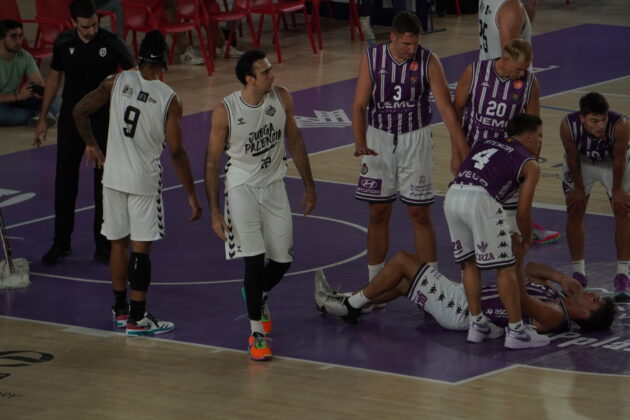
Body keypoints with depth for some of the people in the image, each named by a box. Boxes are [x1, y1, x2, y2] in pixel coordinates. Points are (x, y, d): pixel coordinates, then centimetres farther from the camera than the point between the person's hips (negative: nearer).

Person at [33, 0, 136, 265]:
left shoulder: (110, 43, -14)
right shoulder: (63, 44, -4)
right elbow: (54, 79, 8)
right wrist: (43, 119, 9)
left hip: (103, 119, -2)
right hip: (71, 117, 2)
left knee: (104, 182, 3)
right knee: (65, 180, 6)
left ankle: (103, 246, 12)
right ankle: (61, 244, 18)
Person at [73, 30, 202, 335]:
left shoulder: (118, 82, -4)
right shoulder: (169, 99, -12)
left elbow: (80, 110, -3)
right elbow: (176, 152, -13)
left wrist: (91, 145, 15)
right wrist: (191, 196, -6)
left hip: (114, 176, 4)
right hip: (144, 181, -4)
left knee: (119, 242, 15)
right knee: (141, 247, 1)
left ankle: (121, 310, 27)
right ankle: (137, 319, 3)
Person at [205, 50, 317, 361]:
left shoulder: (281, 98, -8)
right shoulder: (225, 111, -19)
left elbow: (294, 142, 6)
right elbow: (212, 162, -11)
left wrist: (309, 186, 9)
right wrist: (215, 212, -12)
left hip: (274, 186, 4)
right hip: (242, 189, -4)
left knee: (282, 260, 6)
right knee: (255, 259, -13)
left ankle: (258, 297, 40)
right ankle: (256, 334, -2)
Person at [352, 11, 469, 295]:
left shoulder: (428, 61, -14)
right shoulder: (371, 58, -10)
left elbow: (446, 107, -17)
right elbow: (359, 104, -9)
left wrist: (463, 151, -24)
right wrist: (360, 142, -24)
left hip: (415, 141, -1)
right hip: (379, 140, 2)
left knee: (420, 214, 0)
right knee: (378, 213, 8)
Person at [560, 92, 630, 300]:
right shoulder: (568, 126, -38)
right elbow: (572, 158, -20)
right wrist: (579, 187, -8)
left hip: (611, 162, -1)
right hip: (581, 161, 1)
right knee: (574, 211, 2)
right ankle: (578, 273, 15)